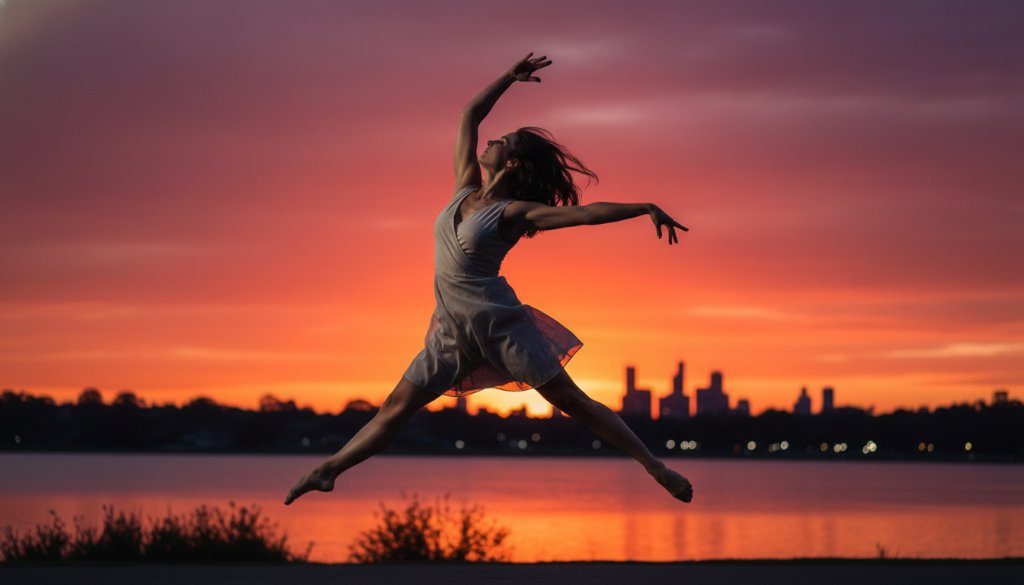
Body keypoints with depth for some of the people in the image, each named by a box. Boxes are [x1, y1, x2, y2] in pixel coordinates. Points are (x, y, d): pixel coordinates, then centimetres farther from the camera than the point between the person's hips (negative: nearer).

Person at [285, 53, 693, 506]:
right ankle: (328, 470, 9)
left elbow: (586, 213, -16)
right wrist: (511, 77, 14)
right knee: (396, 408, 7)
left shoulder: (515, 212, -8)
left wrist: (645, 208, -24)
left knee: (572, 401, -4)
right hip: (453, 331, 6)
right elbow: (470, 115, 15)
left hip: (499, 323, -6)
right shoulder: (466, 189, 9)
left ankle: (656, 467, -1)